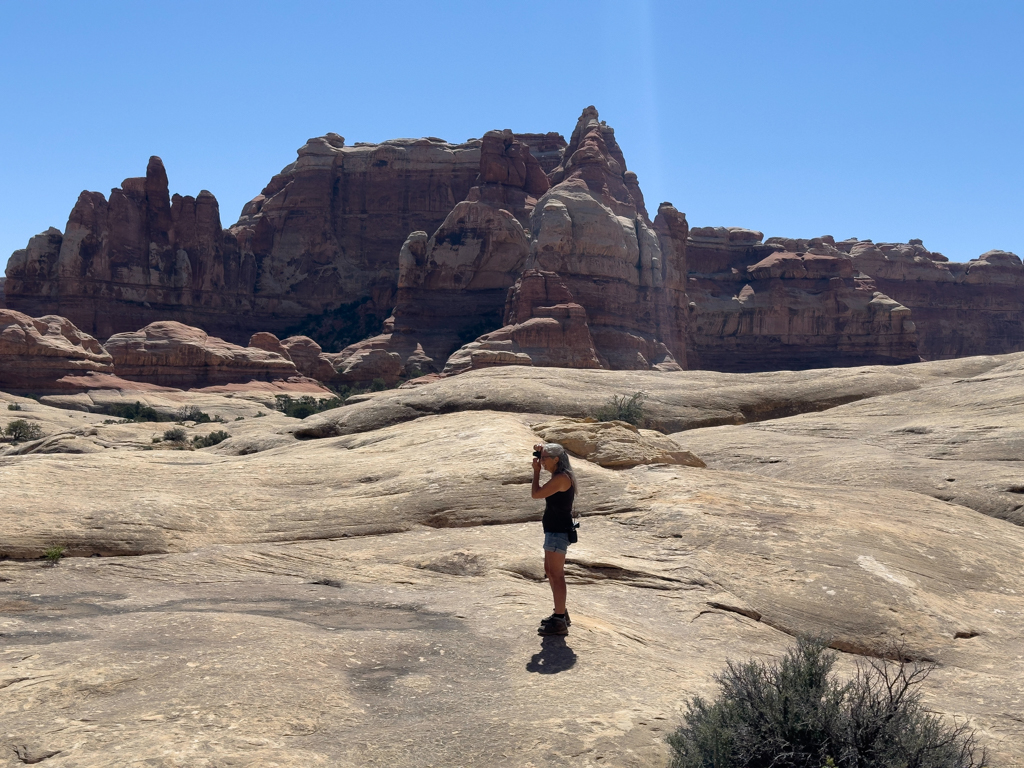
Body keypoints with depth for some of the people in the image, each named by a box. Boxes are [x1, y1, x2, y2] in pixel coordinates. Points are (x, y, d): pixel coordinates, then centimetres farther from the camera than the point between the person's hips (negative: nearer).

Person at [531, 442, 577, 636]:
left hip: (558, 531, -11)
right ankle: (560, 613, 31)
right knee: (550, 571, 20)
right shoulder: (560, 475, 10)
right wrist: (541, 450, 10)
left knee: (556, 575, -7)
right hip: (554, 530, 11)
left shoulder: (561, 478, -20)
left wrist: (536, 470, -8)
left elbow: (535, 494, -21)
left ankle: (559, 622, -2)